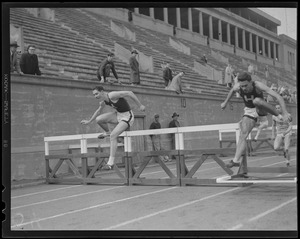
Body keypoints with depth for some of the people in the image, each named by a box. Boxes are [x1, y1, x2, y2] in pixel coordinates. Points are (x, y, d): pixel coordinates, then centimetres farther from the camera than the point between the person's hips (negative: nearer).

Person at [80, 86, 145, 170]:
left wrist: (140, 105, -24)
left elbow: (129, 93, -26)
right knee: (98, 119, -9)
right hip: (117, 114, 7)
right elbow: (98, 111, 22)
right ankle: (107, 133, 23)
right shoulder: (102, 102, 1)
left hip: (127, 116, -7)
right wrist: (89, 121, 29)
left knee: (113, 135, -21)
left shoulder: (112, 95, -26)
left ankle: (111, 162, -17)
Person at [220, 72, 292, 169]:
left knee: (256, 101, -38)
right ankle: (236, 160, -11)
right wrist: (225, 102, 19)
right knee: (243, 134, -14)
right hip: (249, 111, 3)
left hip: (261, 109, -3)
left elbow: (278, 96, -36)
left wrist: (285, 113, -45)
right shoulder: (237, 87, -21)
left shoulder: (258, 85, -32)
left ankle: (278, 115, -19)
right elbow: (232, 91, 8)